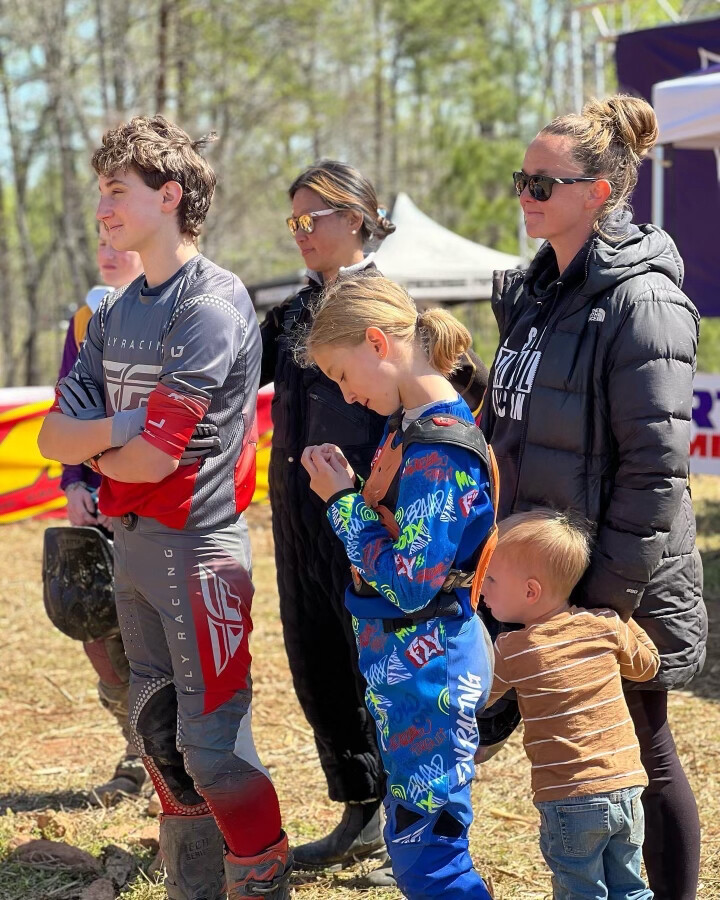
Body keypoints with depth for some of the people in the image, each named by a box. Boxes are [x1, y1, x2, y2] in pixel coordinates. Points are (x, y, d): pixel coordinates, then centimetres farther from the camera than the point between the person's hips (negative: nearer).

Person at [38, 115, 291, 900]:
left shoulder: (211, 305, -14)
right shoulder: (116, 312, 11)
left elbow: (155, 458, -19)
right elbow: (54, 438, 6)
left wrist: (92, 446, 0)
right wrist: (118, 428, -13)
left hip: (198, 544, -8)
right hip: (130, 540, 8)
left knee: (212, 746, -8)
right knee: (158, 732, 14)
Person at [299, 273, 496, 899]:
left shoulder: (440, 449, -21)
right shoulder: (408, 426, 8)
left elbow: (409, 583, -24)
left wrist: (342, 500, -15)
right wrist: (346, 489, -1)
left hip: (429, 668, -10)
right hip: (403, 660, 10)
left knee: (422, 847, -4)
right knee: (413, 839, 18)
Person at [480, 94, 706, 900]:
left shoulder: (641, 302, -16)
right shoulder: (535, 293, 9)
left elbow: (657, 466, -20)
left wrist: (611, 591, -20)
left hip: (619, 587, -8)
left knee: (640, 756, 5)